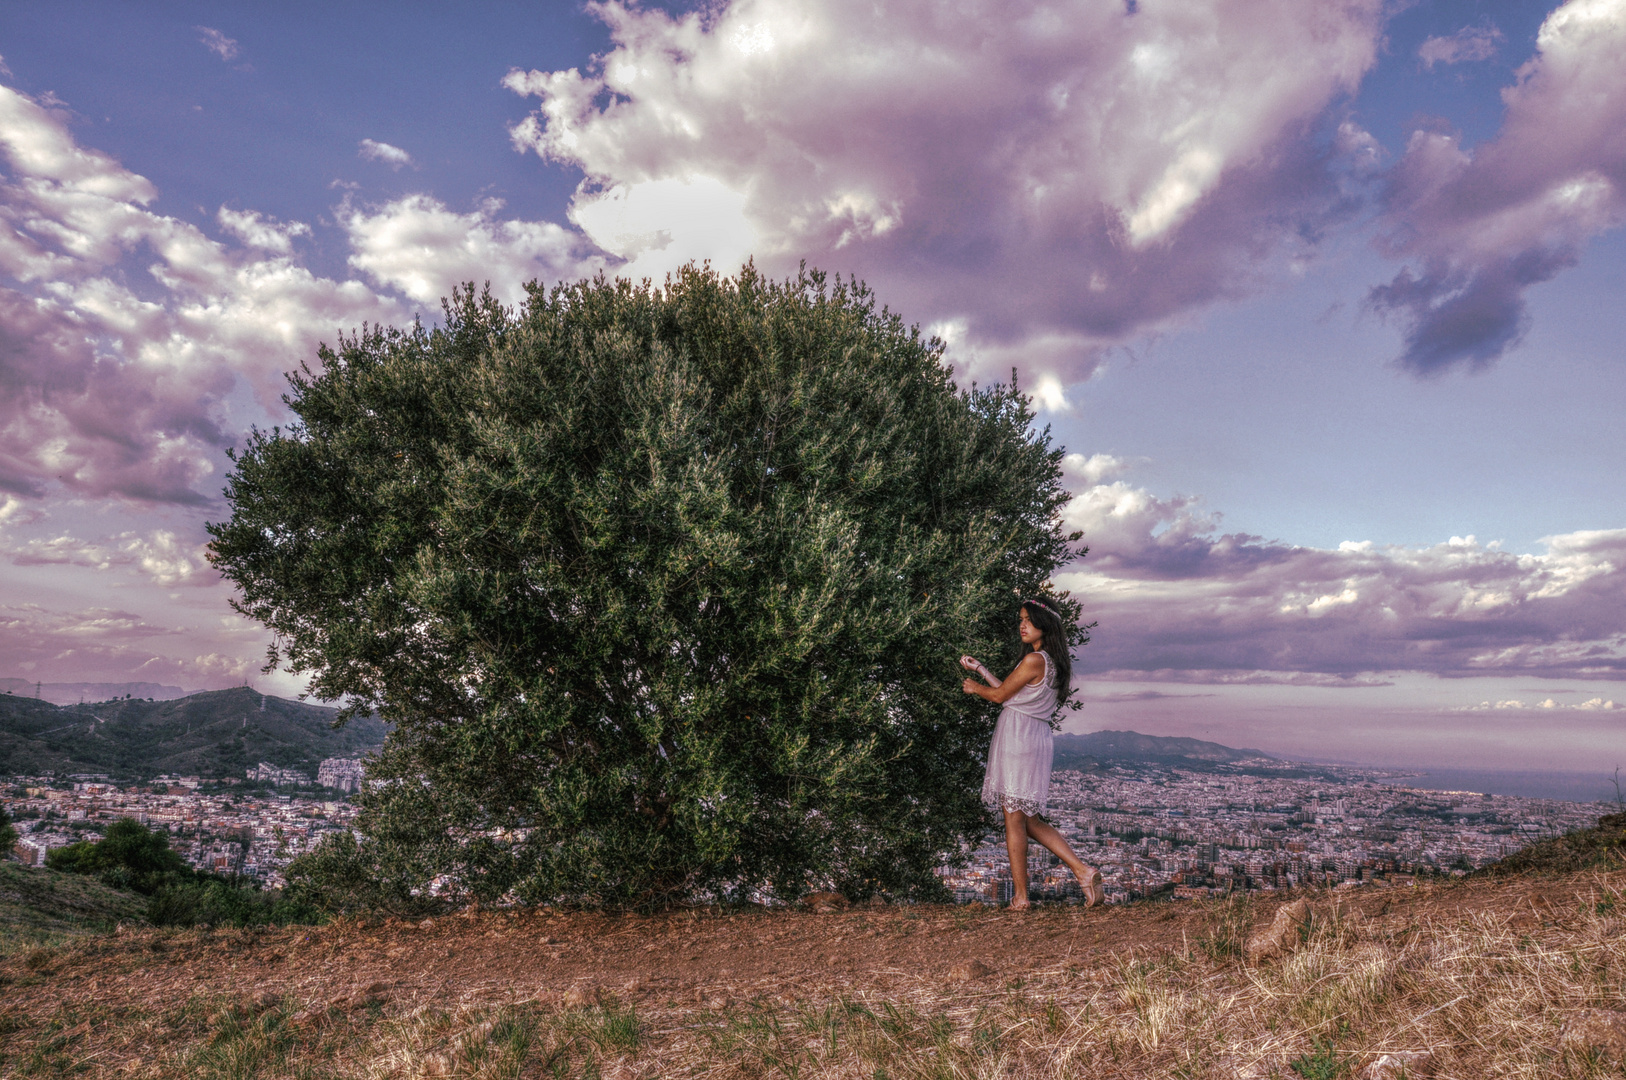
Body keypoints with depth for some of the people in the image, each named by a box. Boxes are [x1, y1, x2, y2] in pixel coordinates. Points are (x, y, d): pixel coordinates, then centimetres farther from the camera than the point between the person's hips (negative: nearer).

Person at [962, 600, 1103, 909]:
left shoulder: (1034, 660, -15)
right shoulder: (1052, 662, 15)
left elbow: (999, 695, -7)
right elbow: (1008, 690, 20)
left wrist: (975, 687, 12)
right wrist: (979, 667, 25)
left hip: (1018, 738, -9)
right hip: (1036, 738, 9)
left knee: (1014, 819, -1)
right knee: (1030, 819, 14)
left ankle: (1020, 896, 5)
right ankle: (1083, 871, 7)